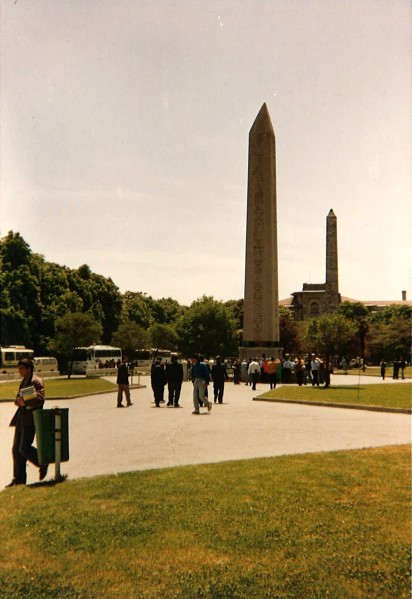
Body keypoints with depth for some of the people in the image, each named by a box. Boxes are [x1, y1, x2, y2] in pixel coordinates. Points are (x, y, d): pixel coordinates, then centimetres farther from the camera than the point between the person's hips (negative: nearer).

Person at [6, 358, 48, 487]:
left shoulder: (35, 381, -10)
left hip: (30, 419, -9)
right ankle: (18, 479, 16)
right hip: (21, 418, 9)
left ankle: (43, 463, 12)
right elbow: (17, 399, 18)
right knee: (16, 449, 8)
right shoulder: (23, 382, 19)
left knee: (24, 448, -12)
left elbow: (40, 399, -20)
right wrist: (19, 401, -4)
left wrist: (25, 402, -23)